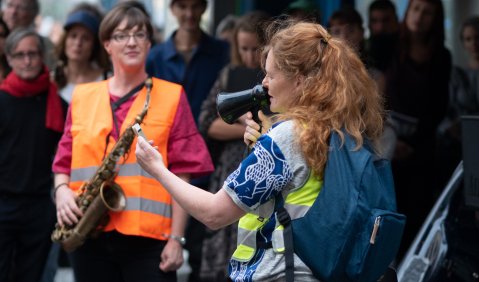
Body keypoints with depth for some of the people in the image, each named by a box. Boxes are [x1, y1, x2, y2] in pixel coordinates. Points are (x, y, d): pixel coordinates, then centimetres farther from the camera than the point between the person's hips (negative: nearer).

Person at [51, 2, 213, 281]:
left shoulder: (171, 97, 3)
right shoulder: (82, 97, 13)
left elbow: (181, 173, -1)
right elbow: (64, 162, 17)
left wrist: (176, 238, -8)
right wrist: (62, 191, -6)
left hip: (149, 236, -3)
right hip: (89, 235, 4)